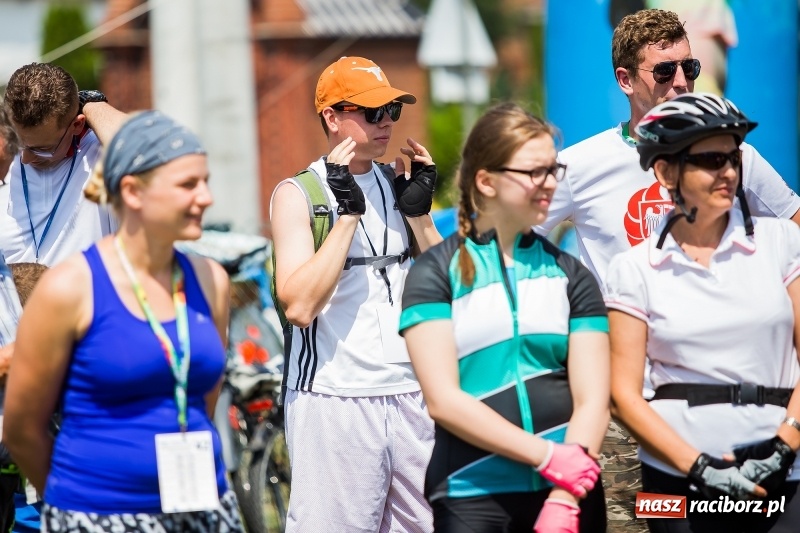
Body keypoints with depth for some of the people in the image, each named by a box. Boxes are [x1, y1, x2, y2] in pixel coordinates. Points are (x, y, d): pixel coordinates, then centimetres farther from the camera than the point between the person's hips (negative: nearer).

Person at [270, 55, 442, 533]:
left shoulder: (399, 184, 13)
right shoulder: (299, 194, -2)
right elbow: (299, 305, -16)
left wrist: (419, 212, -2)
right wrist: (348, 212, -16)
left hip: (411, 397, 5)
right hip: (333, 399, -5)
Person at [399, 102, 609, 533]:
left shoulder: (570, 276, 9)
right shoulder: (435, 274, 1)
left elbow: (592, 399, 0)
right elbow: (443, 400, -9)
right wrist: (547, 455, -17)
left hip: (568, 490, 2)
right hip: (473, 497, -2)